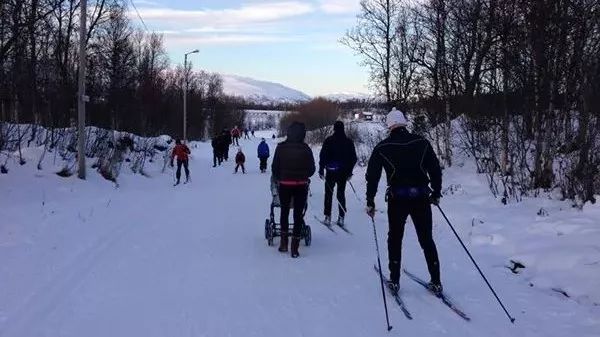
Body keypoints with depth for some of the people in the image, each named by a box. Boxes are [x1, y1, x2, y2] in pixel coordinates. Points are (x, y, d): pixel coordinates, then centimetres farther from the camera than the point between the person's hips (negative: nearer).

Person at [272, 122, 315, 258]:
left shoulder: (281, 147, -7)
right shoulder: (305, 149, -8)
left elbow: (275, 167, -4)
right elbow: (312, 169, -1)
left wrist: (278, 178, 14)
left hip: (284, 185, 1)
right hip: (301, 186, -1)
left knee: (284, 212, 20)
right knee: (298, 215, 7)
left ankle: (284, 242, 21)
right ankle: (295, 247, 5)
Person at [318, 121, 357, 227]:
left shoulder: (329, 140, -7)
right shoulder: (348, 141, 3)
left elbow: (323, 155, -9)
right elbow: (353, 158, 7)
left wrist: (321, 170, -1)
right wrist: (349, 171, 16)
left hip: (331, 171, -2)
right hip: (343, 173, 3)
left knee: (328, 194, 6)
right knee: (341, 194, 10)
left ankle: (328, 217, 4)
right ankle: (341, 218, 7)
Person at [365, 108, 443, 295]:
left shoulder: (382, 148, -1)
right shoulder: (421, 143, 2)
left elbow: (372, 176, -1)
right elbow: (435, 169, 5)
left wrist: (370, 202, 6)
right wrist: (436, 192, 16)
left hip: (397, 199, -1)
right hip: (421, 198, 1)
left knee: (395, 239, 15)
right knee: (427, 239, 12)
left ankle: (394, 281, 17)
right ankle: (436, 282, 12)